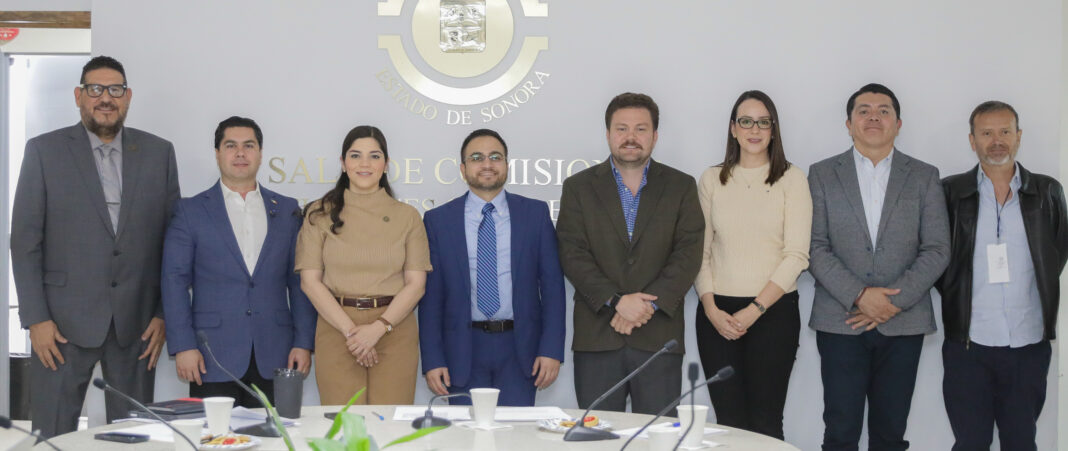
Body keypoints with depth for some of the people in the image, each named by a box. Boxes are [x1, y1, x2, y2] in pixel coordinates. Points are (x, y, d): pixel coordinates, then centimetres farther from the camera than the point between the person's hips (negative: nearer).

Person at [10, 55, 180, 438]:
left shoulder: (158, 152, 7)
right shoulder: (44, 151, 2)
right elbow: (25, 241, 0)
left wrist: (165, 314, 1)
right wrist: (36, 319, -7)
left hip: (137, 323, 2)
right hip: (65, 321, -1)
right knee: (53, 435, 2)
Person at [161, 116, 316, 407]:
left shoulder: (287, 211, 12)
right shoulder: (191, 211, 6)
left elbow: (299, 281, 10)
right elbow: (175, 281, 1)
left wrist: (303, 343, 2)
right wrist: (183, 346, -7)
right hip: (214, 359, -2)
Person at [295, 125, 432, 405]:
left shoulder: (407, 216, 7)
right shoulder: (320, 214, 6)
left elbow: (416, 283, 2)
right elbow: (310, 280, 0)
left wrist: (378, 328, -11)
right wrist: (351, 330, -10)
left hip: (394, 330, 0)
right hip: (336, 327, 0)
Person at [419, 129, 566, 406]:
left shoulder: (535, 214, 5)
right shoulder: (438, 220, 4)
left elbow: (552, 283, 3)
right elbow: (431, 294, 3)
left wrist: (552, 349, -5)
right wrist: (432, 360, -3)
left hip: (520, 350, 0)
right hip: (463, 351, 0)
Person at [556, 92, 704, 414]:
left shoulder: (681, 187, 9)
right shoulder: (578, 188, 9)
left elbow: (688, 254, 0)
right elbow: (572, 255, -1)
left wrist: (648, 304, -12)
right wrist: (616, 301, -14)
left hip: (659, 339, 0)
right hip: (596, 339, 0)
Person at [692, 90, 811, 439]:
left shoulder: (791, 179, 2)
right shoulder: (711, 179, 9)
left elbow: (796, 255, -5)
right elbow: (700, 251, 8)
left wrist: (753, 311, -11)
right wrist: (711, 309, -6)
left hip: (773, 310, -2)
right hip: (717, 314, 2)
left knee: (765, 421, -2)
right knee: (728, 419, 3)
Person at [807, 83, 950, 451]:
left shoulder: (925, 177, 8)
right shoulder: (822, 175, 6)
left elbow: (937, 249, 2)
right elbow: (815, 247, -1)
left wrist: (895, 301, -10)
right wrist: (859, 295, -13)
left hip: (903, 322, 1)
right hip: (840, 321, -1)